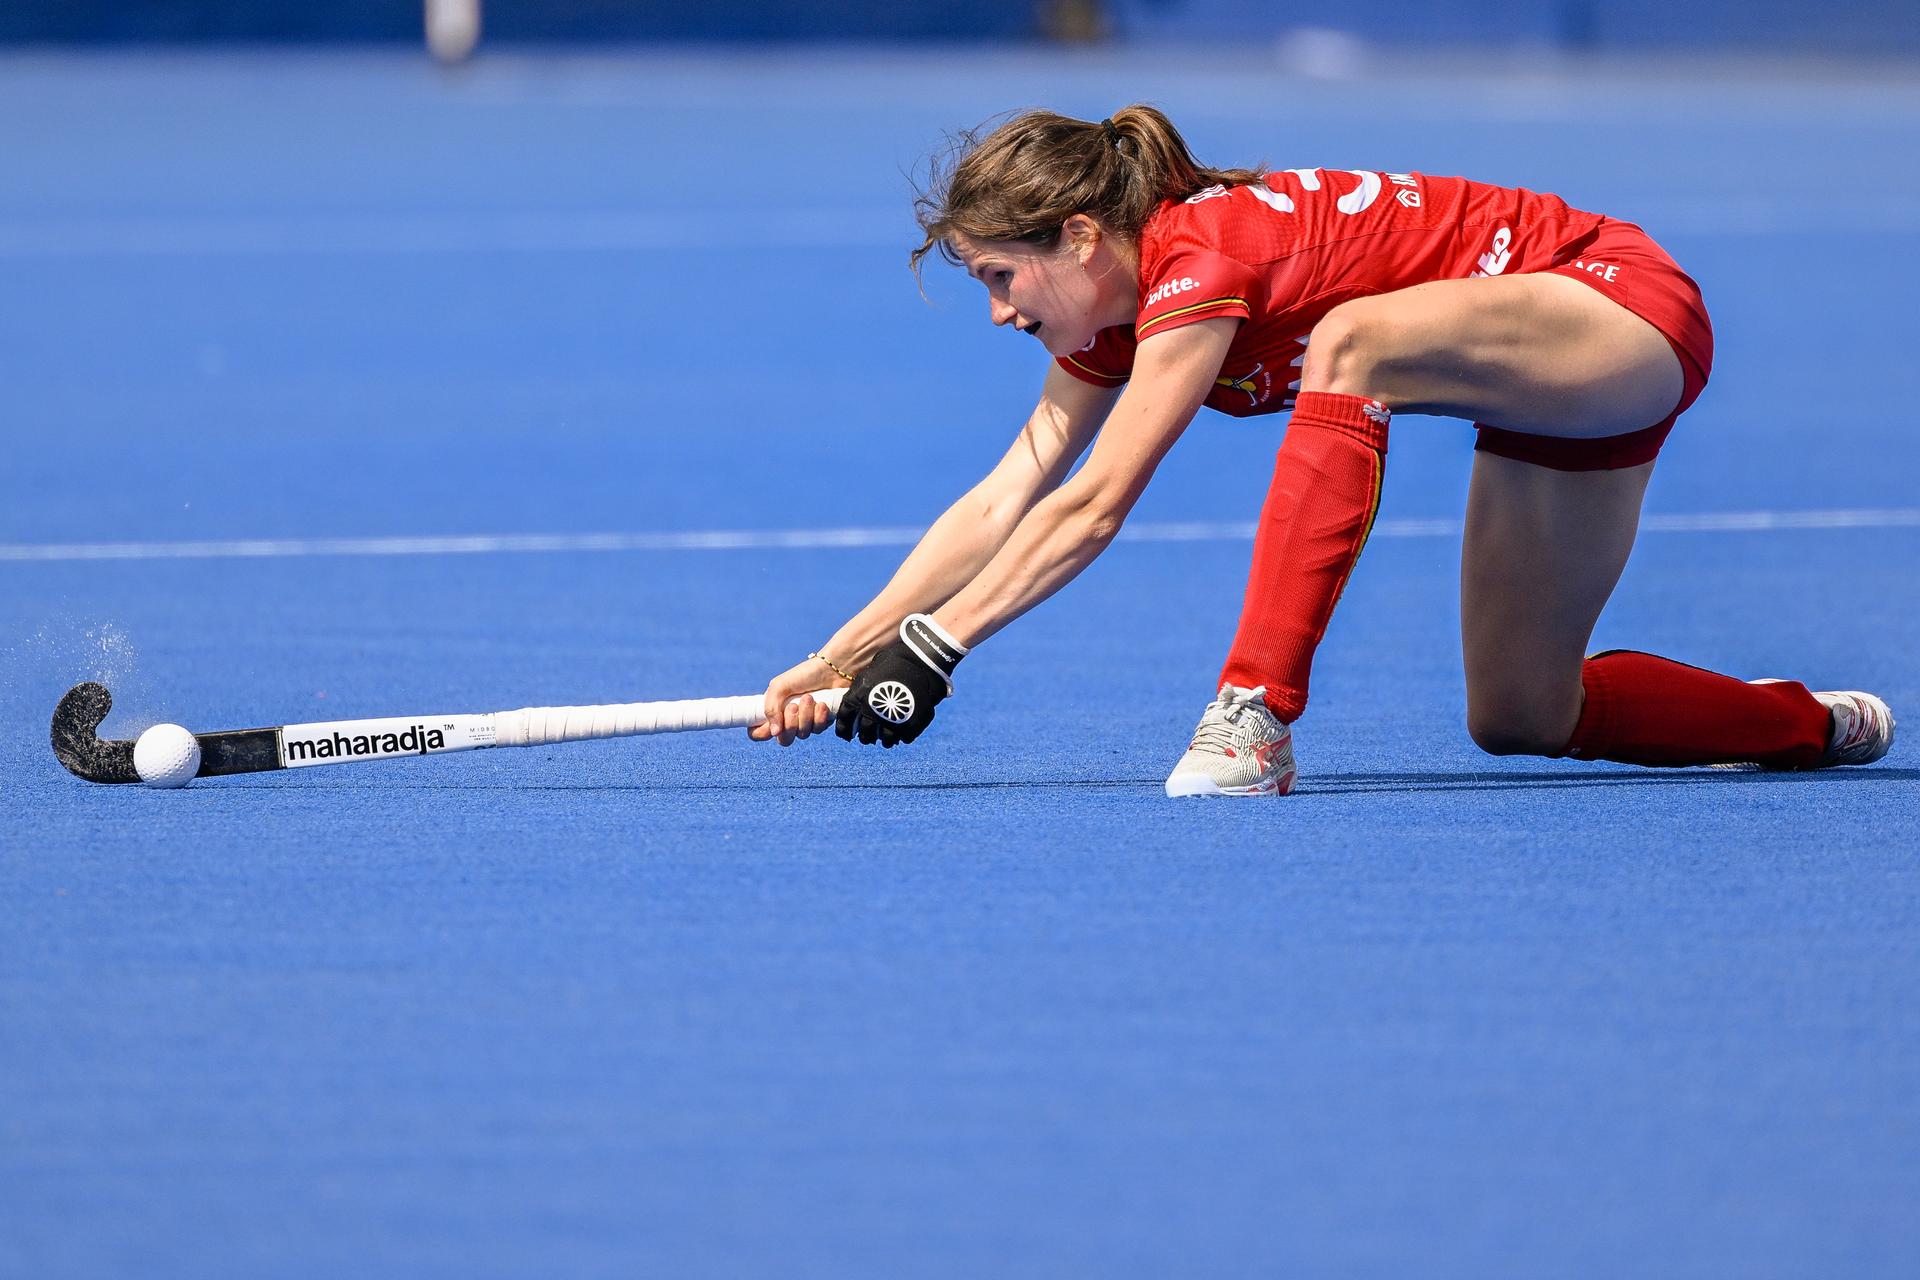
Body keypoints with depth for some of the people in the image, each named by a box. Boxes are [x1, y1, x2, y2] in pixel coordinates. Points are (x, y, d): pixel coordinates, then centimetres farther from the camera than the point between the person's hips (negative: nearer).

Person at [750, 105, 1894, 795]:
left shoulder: (1204, 255, -25)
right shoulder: (1113, 310, 2)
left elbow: (1092, 510, -28)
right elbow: (1002, 505, 1)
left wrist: (935, 646, -27)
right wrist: (835, 662, -5)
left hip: (1626, 306, -10)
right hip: (1548, 402, 10)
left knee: (1351, 343, -36)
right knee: (1521, 721, 9)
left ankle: (1258, 712, -39)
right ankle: (1810, 724, 26)